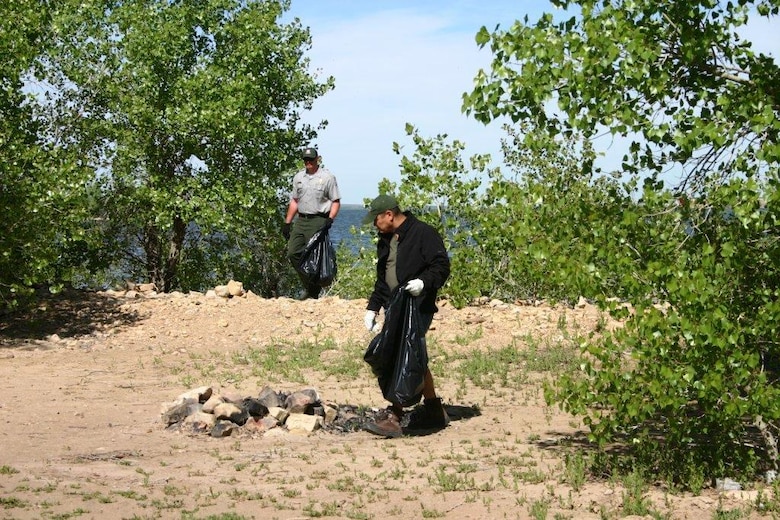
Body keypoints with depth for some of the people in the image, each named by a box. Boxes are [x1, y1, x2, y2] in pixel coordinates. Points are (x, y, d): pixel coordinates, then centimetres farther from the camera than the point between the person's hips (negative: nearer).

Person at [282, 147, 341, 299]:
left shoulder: (327, 177, -1)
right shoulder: (298, 177, 15)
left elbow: (336, 201, -1)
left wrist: (330, 219, -16)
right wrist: (287, 222, 15)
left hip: (318, 221, -6)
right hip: (301, 220, 6)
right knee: (292, 253, -4)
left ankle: (314, 292, 3)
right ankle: (308, 285, 9)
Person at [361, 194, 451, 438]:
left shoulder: (423, 233, -9)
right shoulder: (386, 240, 17)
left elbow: (442, 265, -13)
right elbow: (382, 278, 25)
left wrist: (424, 282, -30)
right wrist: (372, 307, 18)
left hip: (418, 308, -9)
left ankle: (394, 417, -14)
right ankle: (434, 412, 24)